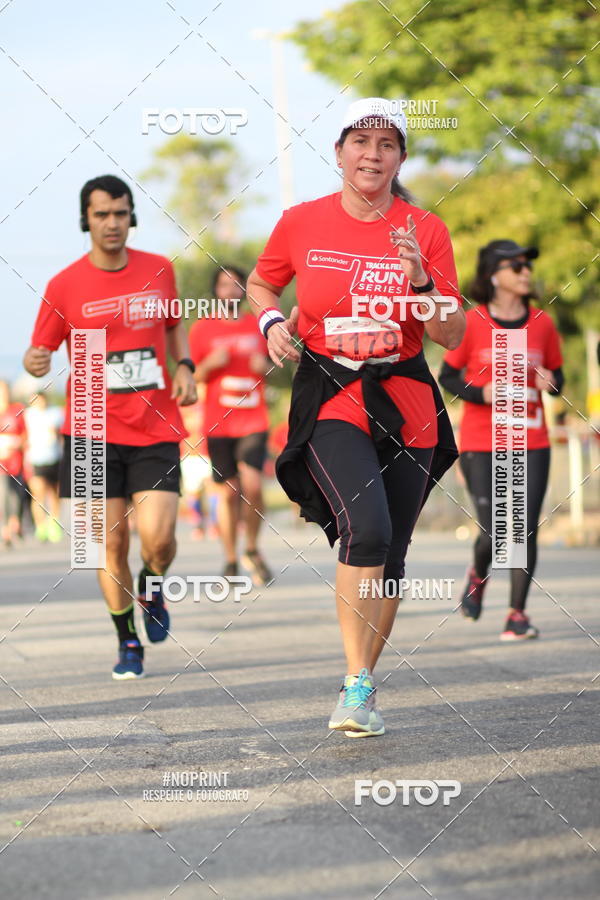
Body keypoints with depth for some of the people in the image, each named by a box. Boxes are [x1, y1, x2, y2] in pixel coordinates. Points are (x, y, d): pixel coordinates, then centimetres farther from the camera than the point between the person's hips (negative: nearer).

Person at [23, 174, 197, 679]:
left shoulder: (159, 270, 5)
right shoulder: (65, 286, -2)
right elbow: (41, 351, 3)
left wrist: (185, 366, 4)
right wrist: (34, 363, -21)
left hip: (156, 429, 1)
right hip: (93, 432, -1)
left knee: (158, 537, -12)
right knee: (112, 544, 0)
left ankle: (151, 590, 24)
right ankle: (129, 644, 19)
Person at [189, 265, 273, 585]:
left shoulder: (259, 325, 9)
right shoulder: (202, 328, 5)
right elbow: (193, 377, 10)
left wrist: (264, 367, -3)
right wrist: (210, 364, -10)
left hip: (254, 421, 0)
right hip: (218, 424, 0)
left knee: (252, 485, -16)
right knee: (227, 493, 0)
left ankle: (252, 550, 7)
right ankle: (231, 562, 13)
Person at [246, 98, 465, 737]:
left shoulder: (425, 230, 1)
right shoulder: (301, 223, 0)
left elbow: (451, 336, 1)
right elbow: (260, 285, 19)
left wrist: (421, 279, -15)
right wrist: (272, 321, -2)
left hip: (406, 403, 2)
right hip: (330, 402, -2)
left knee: (390, 555, 6)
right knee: (367, 529, -24)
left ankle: (362, 691, 23)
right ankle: (356, 683, -16)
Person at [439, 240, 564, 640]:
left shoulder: (542, 324, 5)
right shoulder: (472, 323, -4)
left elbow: (557, 376, 15)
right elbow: (448, 376, 2)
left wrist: (551, 382, -9)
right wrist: (481, 393, -15)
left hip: (531, 444, 3)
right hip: (481, 444, -3)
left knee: (526, 529, -4)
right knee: (493, 533, -6)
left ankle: (518, 612, 8)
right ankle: (479, 574, 29)